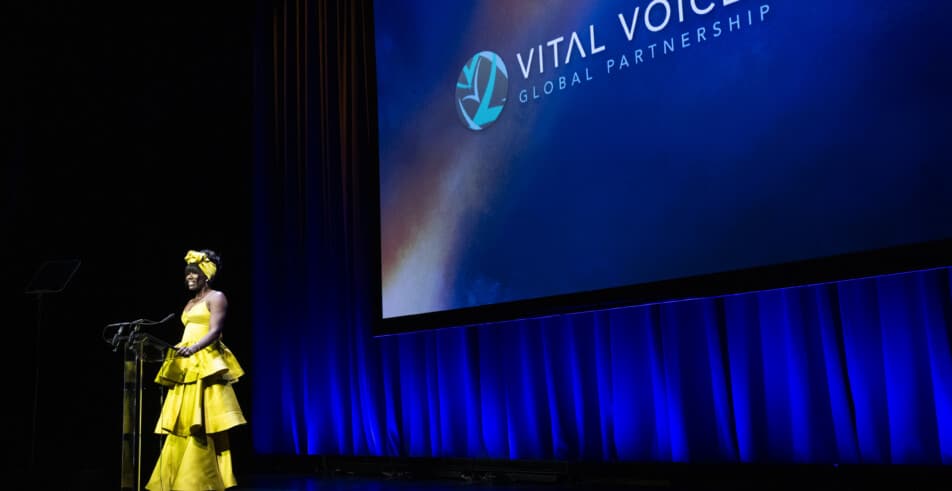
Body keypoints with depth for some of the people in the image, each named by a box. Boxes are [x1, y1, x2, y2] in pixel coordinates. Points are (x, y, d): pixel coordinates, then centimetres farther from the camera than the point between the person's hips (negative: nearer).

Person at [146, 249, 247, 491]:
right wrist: (176, 351, 12)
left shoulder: (216, 297, -2)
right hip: (186, 368, 8)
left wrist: (192, 349, -29)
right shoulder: (190, 303, 22)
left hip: (206, 366, -8)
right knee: (182, 427, 3)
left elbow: (215, 331, -15)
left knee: (203, 426, -11)